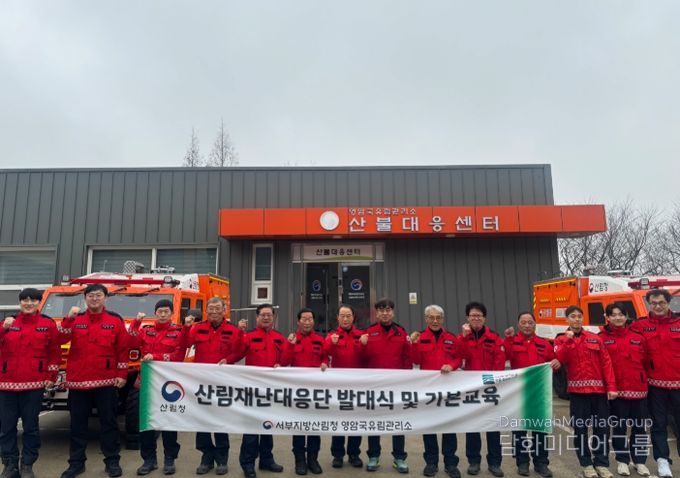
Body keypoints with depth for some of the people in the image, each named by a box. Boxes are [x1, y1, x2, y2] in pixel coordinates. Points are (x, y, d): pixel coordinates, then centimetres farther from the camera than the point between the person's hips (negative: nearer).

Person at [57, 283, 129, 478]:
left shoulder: (115, 320, 1)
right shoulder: (76, 319, 8)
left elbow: (123, 350, 1)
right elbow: (61, 339, -6)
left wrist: (122, 374, -4)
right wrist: (69, 319, -18)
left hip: (106, 381, -2)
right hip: (78, 380, 2)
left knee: (109, 421, 5)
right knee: (78, 423, 10)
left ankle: (112, 461, 15)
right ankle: (76, 462, 23)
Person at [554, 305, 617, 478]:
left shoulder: (595, 339, 8)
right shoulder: (562, 340, 4)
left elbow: (606, 363, 3)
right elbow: (560, 359, -13)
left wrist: (611, 386, -5)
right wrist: (568, 340, -20)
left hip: (599, 389, 2)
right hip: (577, 390, -2)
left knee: (602, 427, 6)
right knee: (580, 427, 4)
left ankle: (601, 463, 19)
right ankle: (586, 464, 15)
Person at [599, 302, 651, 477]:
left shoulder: (638, 338, 7)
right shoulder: (601, 339, -3)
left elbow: (646, 361, 11)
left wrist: (645, 380, 4)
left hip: (638, 389, 3)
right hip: (616, 390, -2)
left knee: (639, 427, 10)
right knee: (619, 427, 7)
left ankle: (639, 461, 24)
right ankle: (622, 461, 20)